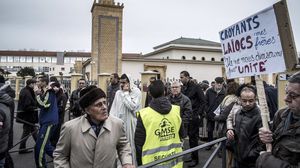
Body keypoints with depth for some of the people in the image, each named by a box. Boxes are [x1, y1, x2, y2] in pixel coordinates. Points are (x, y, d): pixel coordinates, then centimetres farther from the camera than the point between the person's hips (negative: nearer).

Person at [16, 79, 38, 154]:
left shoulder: (24, 90, 9)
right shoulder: (27, 93, -23)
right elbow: (27, 107, -27)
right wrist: (35, 108, -18)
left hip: (26, 116, 10)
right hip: (27, 117, -10)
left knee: (34, 130, 18)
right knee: (26, 132, 3)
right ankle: (22, 149, 16)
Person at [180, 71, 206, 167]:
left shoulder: (196, 87, -8)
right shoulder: (183, 88, 10)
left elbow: (203, 101, -9)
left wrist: (199, 114, -14)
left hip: (194, 116, -6)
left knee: (193, 136, -1)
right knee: (190, 136, 12)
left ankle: (195, 159, 11)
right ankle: (193, 156, 25)